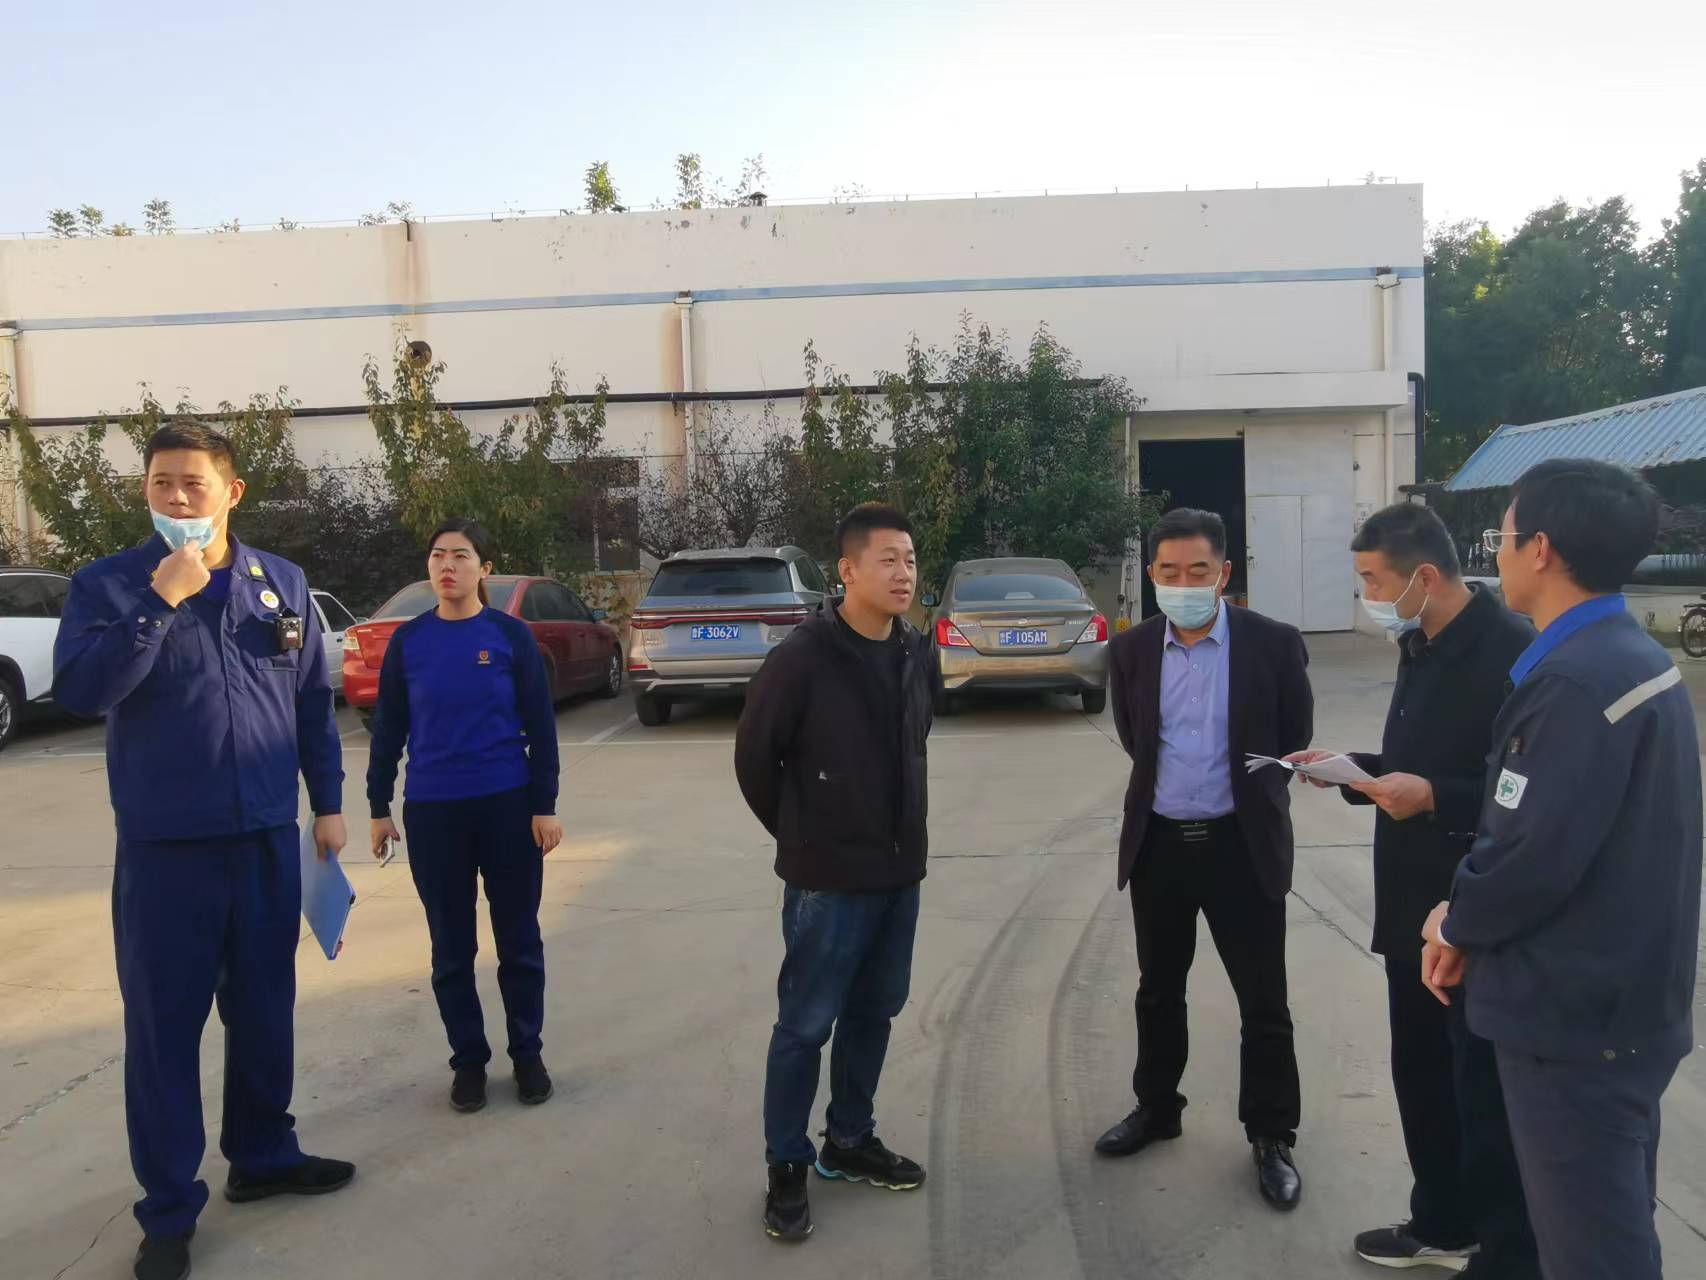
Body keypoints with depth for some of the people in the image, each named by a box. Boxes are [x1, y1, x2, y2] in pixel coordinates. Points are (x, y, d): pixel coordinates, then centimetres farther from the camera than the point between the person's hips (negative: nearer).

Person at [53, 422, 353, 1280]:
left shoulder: (282, 583, 5)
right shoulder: (107, 584, -3)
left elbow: (313, 701, 10)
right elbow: (77, 692, -17)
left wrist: (328, 804, 8)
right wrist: (161, 600, -22)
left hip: (269, 837, 3)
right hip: (164, 846, -3)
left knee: (264, 1010, 15)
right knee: (163, 1025, 5)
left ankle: (263, 1156, 34)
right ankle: (168, 1209, 19)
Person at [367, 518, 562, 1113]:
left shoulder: (511, 634, -3)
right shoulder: (408, 640, 2)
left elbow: (540, 726, -2)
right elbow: (388, 728, 7)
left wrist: (545, 806, -5)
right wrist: (379, 806, 4)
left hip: (507, 805, -1)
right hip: (431, 811, 2)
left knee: (518, 938, 9)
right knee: (451, 945, 11)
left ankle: (527, 1053, 25)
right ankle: (468, 1059, 26)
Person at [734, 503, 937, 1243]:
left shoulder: (918, 656, 2)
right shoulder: (803, 657, -17)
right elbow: (754, 756, -8)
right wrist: (804, 838, 2)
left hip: (899, 871, 6)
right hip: (828, 878, -6)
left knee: (873, 1013, 18)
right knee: (805, 1024, 5)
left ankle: (849, 1142, 36)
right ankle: (787, 1168, 22)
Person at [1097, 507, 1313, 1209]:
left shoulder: (1274, 643, -9)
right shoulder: (1131, 649, -1)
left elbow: (1295, 738, 4)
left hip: (1243, 844, -3)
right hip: (1158, 842, 3)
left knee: (1263, 1002, 6)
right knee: (1158, 991, 17)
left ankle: (1272, 1136, 24)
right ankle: (1156, 1108, 35)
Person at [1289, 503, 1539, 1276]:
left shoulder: (1512, 653, -20)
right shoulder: (1421, 649, 9)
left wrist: (1434, 798, -27)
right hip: (1415, 909, 9)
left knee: (1487, 1094, 6)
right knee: (1421, 1076, 20)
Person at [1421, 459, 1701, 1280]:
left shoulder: (1577, 679, -25)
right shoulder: (1631, 658, 7)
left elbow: (1537, 857, -27)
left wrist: (1458, 923, -7)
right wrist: (1474, 918, 4)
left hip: (1573, 1014, -10)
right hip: (1621, 1001, 10)